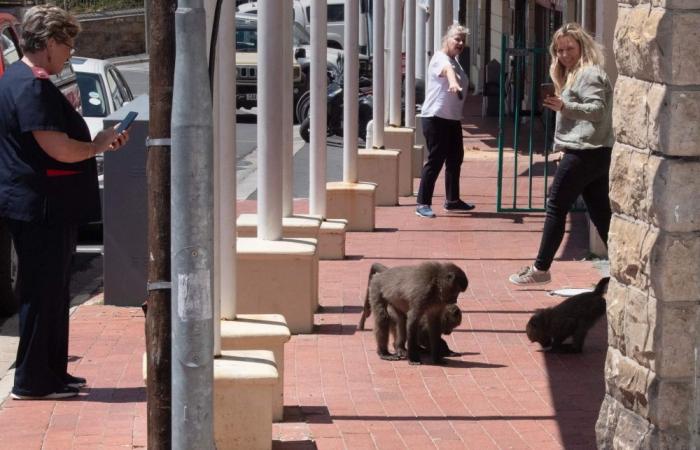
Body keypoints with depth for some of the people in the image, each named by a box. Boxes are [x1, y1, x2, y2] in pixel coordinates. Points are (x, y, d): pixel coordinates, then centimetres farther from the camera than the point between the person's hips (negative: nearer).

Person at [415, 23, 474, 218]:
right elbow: (447, 70, -39)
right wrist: (453, 83, -60)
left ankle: (452, 200, 28)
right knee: (435, 160, -11)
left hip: (453, 119, 10)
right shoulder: (440, 58, -15)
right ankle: (422, 204, -8)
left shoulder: (455, 61, 15)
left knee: (455, 158, 16)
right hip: (436, 117, -10)